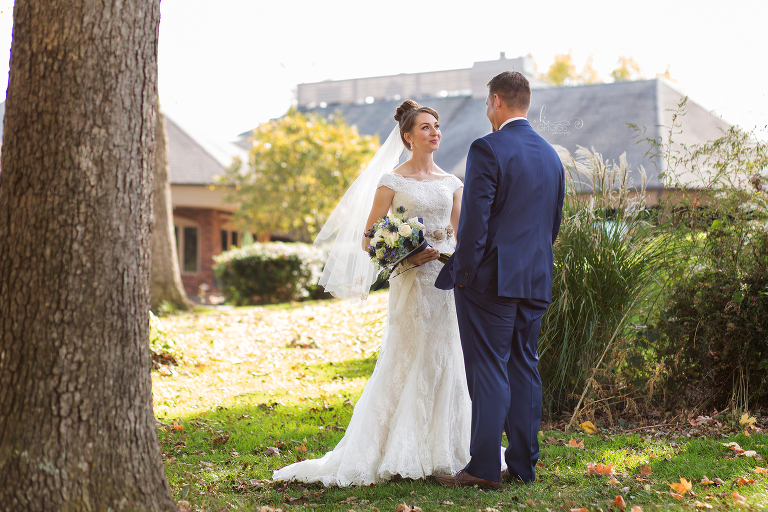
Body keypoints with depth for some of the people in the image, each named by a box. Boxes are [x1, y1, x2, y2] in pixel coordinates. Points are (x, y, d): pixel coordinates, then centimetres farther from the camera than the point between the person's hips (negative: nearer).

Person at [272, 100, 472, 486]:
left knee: (446, 363, 5)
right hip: (412, 281, -5)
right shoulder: (392, 181, -1)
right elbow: (368, 239, -2)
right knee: (408, 364, -4)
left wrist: (443, 252, -9)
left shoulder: (451, 182, 13)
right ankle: (402, 452, 4)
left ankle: (442, 450, 14)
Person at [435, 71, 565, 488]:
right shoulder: (551, 155, 11)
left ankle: (485, 468, 0)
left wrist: (462, 273, -10)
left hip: (491, 280, -7)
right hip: (536, 281, 7)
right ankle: (523, 465, 15)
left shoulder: (487, 149, -12)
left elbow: (475, 219, -17)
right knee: (525, 369, 11)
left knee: (489, 372, -3)